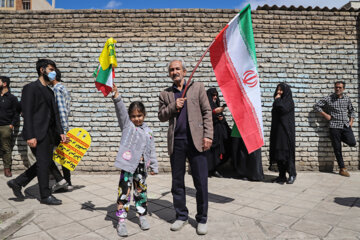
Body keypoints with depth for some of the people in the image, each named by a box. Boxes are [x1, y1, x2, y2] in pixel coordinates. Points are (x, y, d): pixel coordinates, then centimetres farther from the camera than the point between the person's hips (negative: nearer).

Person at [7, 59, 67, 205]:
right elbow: (27, 113, -13)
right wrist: (30, 136, -19)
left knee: (46, 163, 13)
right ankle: (45, 196, 12)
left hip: (49, 134, 9)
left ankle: (17, 182, 27)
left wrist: (60, 132, 11)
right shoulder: (31, 88, -6)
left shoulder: (49, 91, 19)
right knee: (44, 163, -2)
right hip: (38, 134, -9)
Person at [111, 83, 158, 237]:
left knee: (141, 191, 15)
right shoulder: (127, 125, 3)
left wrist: (154, 166, 13)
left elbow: (152, 150, 14)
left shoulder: (148, 131, 12)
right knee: (124, 191, -3)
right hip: (128, 164, -3)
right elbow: (121, 110, -14)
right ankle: (122, 220, 9)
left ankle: (142, 216, 31)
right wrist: (116, 96, -28)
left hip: (142, 166, 4)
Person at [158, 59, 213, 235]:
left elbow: (207, 112, 4)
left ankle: (202, 219, 16)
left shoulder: (197, 87, 9)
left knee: (201, 182, 0)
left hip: (196, 140, -2)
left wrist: (208, 135, -6)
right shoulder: (165, 94, 15)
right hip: (176, 142, 2)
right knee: (177, 182, 9)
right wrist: (173, 107, -6)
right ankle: (181, 216, 25)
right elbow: (161, 116, 12)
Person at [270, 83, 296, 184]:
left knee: (286, 151, -7)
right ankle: (282, 175, 11)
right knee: (278, 152, 5)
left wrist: (278, 100, -9)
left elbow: (283, 109, -23)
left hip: (286, 130, -7)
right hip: (277, 131, 7)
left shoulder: (289, 101, -4)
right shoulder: (278, 102, 17)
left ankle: (292, 174, 4)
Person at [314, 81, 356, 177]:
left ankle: (341, 137, 17)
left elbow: (351, 110, 22)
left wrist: (351, 121, 9)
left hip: (346, 125, 3)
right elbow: (316, 106, 0)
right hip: (334, 126, -3)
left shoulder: (347, 98, 9)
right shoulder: (329, 99, -2)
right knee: (337, 148, 0)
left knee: (352, 143, -17)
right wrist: (325, 114, -6)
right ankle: (342, 169, 11)